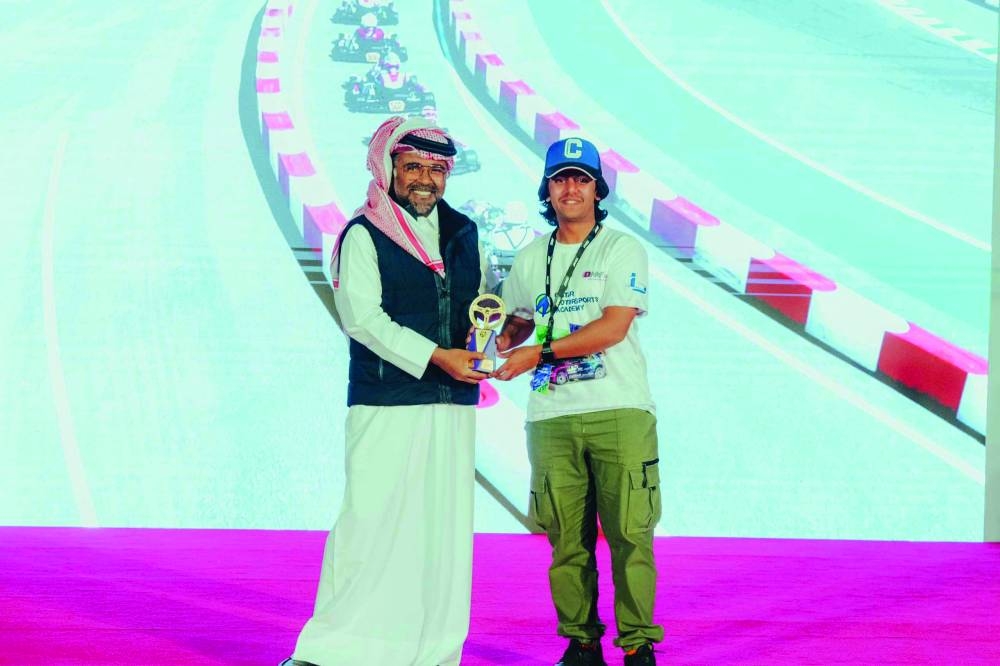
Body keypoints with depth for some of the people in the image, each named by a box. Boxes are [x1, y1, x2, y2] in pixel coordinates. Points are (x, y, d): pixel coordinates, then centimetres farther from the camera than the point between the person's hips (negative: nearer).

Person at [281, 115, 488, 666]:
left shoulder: (464, 233, 15)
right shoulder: (364, 234, -3)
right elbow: (362, 317, -11)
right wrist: (435, 357, -18)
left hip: (453, 403, 6)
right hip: (386, 403, -6)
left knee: (445, 527, 7)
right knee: (370, 522, -8)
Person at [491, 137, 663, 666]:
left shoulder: (622, 249, 0)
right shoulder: (530, 259, 15)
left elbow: (613, 327, -11)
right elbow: (517, 322, 24)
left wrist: (538, 353, -14)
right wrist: (499, 345, 0)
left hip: (619, 411, -4)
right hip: (551, 417, 4)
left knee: (629, 532, -7)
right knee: (567, 538, 2)